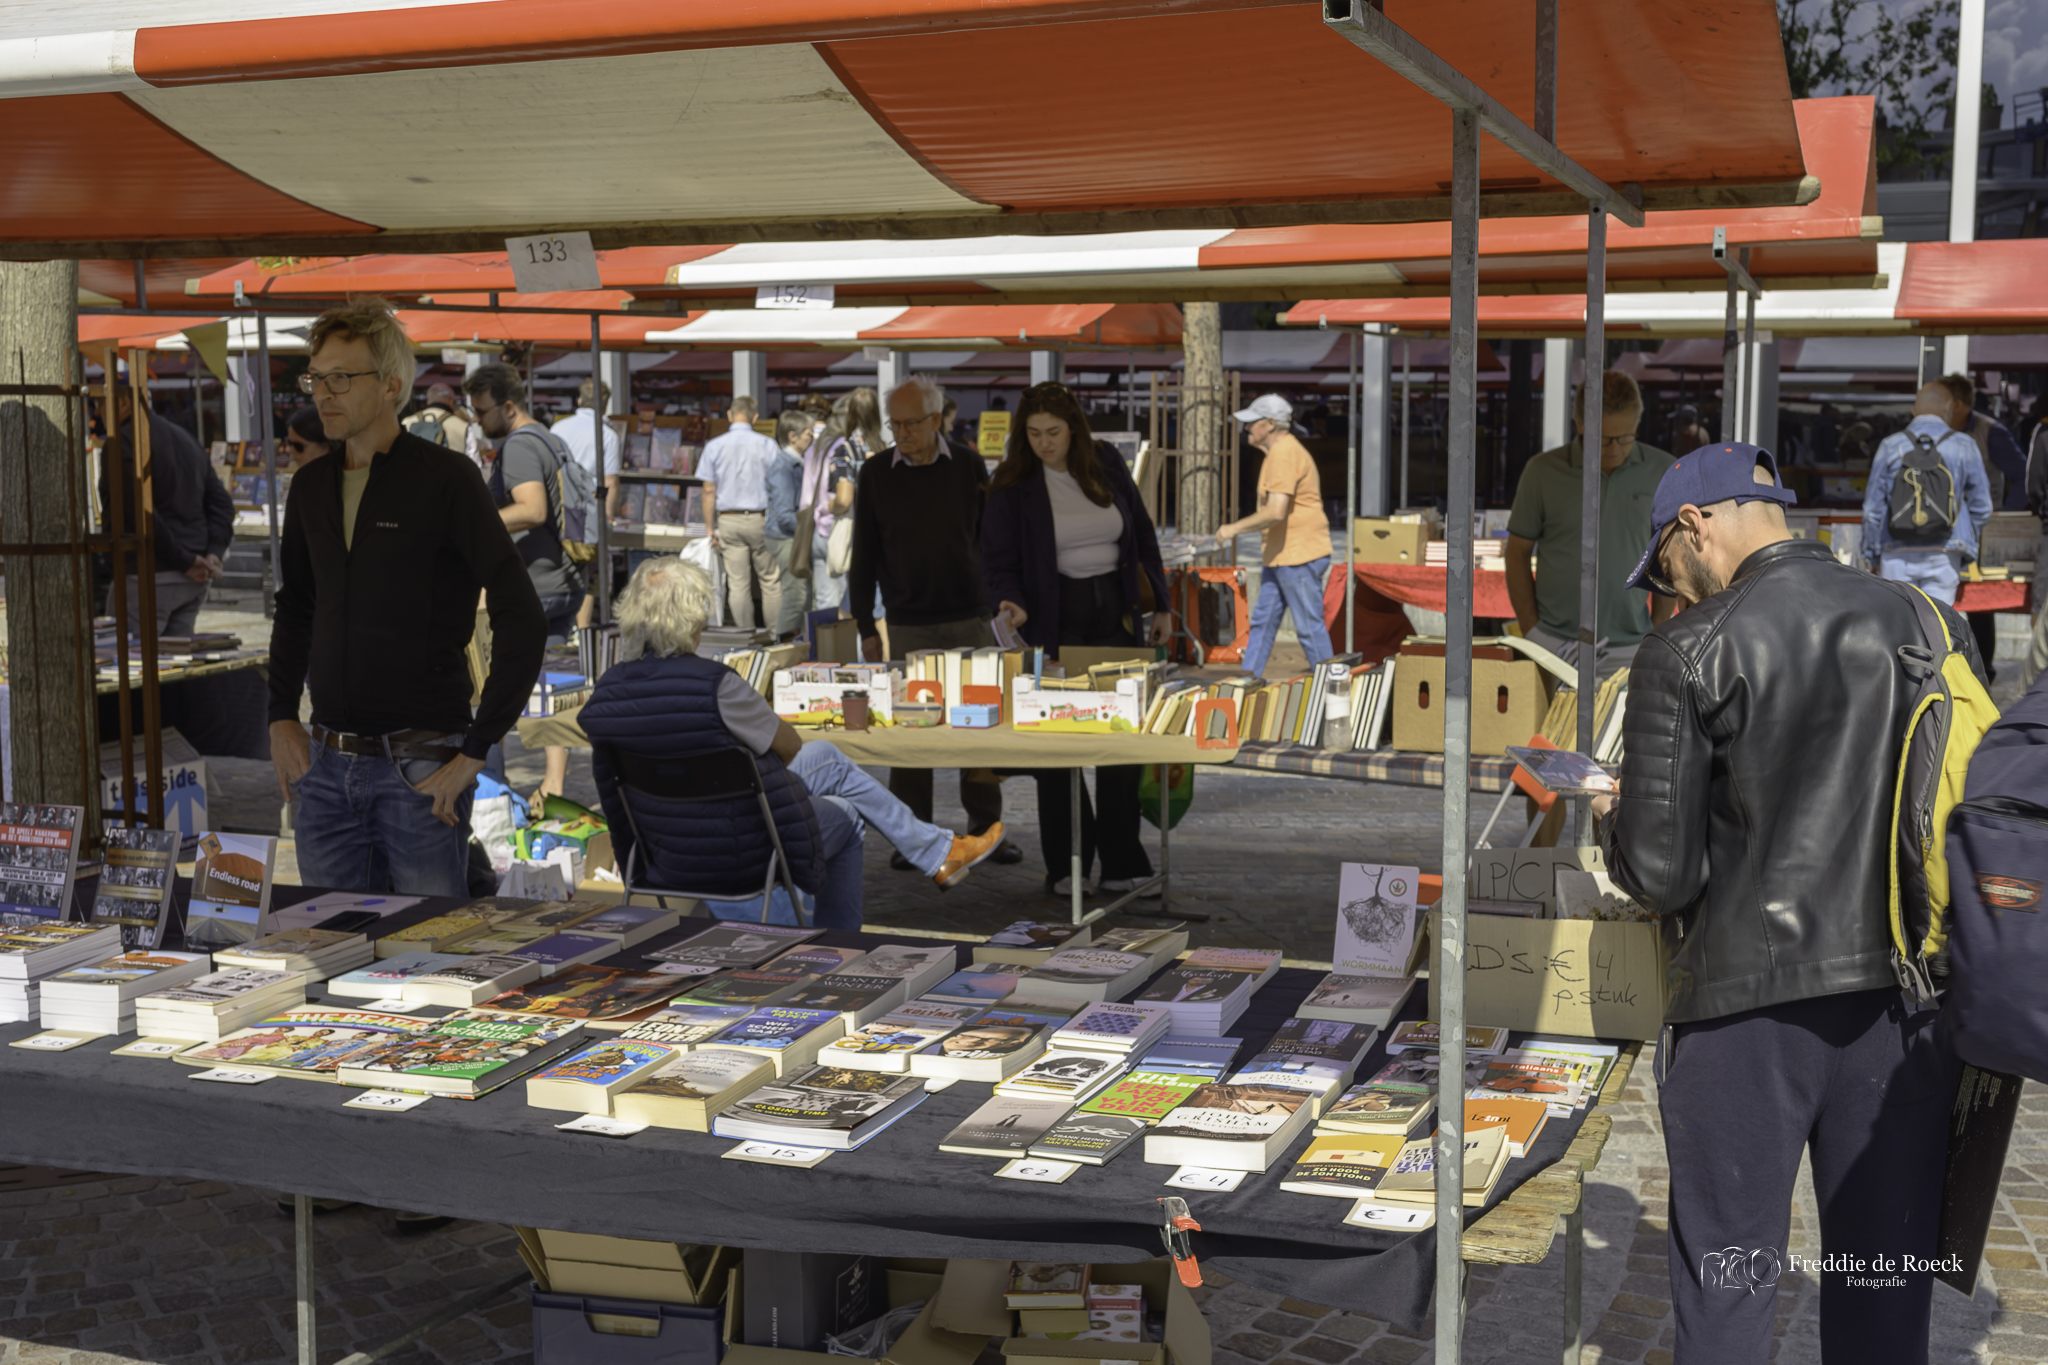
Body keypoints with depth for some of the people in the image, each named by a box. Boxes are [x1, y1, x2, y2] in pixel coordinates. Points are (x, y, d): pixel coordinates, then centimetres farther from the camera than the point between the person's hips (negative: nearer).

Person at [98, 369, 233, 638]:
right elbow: (221, 502, 15)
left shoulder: (122, 444, -11)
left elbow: (144, 515, -19)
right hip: (193, 581, 9)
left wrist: (184, 562, -13)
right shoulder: (184, 437, 17)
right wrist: (213, 552, 3)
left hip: (147, 577, -9)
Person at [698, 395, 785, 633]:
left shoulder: (714, 446, 0)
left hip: (729, 521, 2)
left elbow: (709, 491, 1)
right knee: (771, 580, 6)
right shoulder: (766, 445, -4)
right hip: (759, 519, -2)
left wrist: (711, 529, 6)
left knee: (737, 583, 5)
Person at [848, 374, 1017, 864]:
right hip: (908, 625, -1)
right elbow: (863, 556, 4)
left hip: (971, 619, 1)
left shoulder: (968, 467, 3)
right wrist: (865, 626, 0)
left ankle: (985, 827, 17)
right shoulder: (876, 474, 1)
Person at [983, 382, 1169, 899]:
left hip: (1116, 616, 3)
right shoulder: (1012, 486, -5)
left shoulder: (1108, 466, 4)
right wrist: (1011, 602, -26)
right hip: (1055, 620, -3)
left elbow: (1142, 536, 11)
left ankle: (1122, 864, 11)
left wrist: (1159, 604, 9)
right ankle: (1064, 866, 12)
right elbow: (998, 560, -6)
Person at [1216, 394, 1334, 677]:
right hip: (1280, 554, 11)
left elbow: (1276, 512, -27)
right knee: (1263, 619, 12)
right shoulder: (1284, 451, 16)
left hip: (1299, 555, -11)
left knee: (1309, 626, -4)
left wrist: (1234, 528, -18)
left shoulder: (1284, 455, -18)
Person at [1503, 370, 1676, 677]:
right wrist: (1532, 634, 0)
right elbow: (1518, 553, 6)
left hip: (1630, 650, 1)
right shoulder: (1542, 472, -3)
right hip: (1556, 646, -1)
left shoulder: (1662, 472, 1)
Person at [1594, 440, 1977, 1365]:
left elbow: (1660, 874, -10)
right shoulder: (1930, 625, 3)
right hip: (1905, 1004, 4)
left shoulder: (1688, 652, -9)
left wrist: (1612, 820, 10)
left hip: (1748, 1002, -4)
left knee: (1726, 1287, 10)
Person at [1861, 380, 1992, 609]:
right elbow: (1981, 507, 8)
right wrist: (1966, 545, 22)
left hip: (1898, 555, 0)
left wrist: (1872, 554, 12)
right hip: (1943, 555, 0)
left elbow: (1873, 508, 3)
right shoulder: (1964, 446, 4)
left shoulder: (1891, 446, 2)